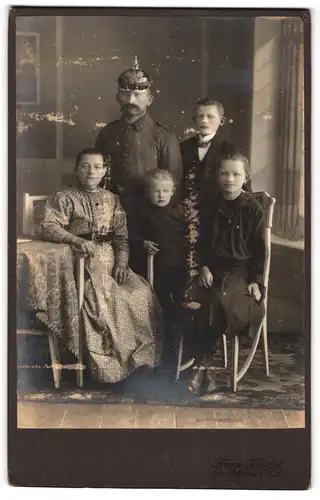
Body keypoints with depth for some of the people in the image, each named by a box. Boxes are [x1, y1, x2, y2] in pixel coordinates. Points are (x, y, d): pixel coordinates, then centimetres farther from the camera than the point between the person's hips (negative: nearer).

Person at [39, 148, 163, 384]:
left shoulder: (112, 199, 16)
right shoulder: (65, 198, 2)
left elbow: (122, 236, 10)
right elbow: (47, 228, -9)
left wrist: (122, 263, -6)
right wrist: (77, 240, -24)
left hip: (111, 261, 4)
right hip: (83, 263, -4)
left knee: (141, 292, -17)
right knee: (102, 297, -29)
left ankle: (139, 353, -3)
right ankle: (111, 360, -14)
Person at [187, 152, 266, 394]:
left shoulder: (253, 208, 0)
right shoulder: (212, 206, 9)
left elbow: (260, 249, 1)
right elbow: (202, 242, 13)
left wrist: (256, 280, -8)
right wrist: (203, 266, -4)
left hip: (241, 269, -3)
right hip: (213, 267, 3)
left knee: (218, 299, -33)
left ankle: (204, 363, -18)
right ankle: (206, 363, -20)